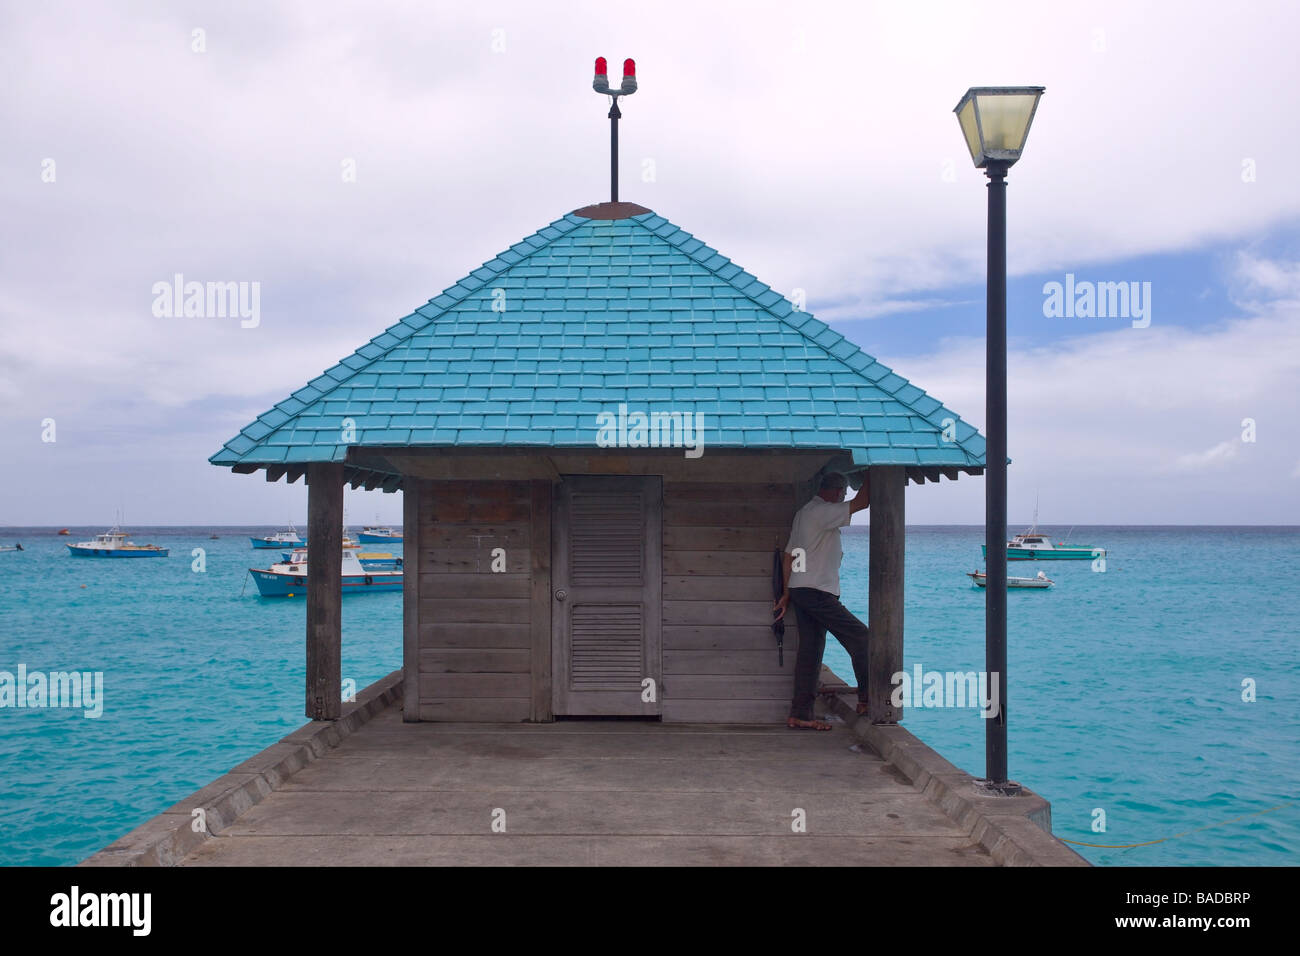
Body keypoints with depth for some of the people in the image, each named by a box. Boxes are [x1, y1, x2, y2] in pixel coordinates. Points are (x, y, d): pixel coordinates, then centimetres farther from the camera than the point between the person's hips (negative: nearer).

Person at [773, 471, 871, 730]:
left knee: (810, 651, 8)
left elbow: (788, 555, 20)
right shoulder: (821, 512, -11)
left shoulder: (802, 513, 20)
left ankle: (800, 715, 8)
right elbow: (862, 502, -15)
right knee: (860, 636, -4)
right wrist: (868, 477, 3)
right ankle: (867, 699, 1)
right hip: (817, 592, -10)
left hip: (800, 590, 10)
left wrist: (787, 594, 21)